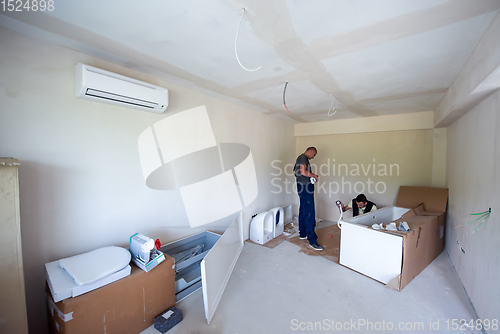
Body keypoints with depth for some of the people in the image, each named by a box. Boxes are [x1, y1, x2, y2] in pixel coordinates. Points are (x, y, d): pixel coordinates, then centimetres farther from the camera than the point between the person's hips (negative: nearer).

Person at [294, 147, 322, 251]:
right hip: (305, 188, -11)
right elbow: (303, 172, -24)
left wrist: (312, 176, 16)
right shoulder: (303, 157, -11)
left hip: (303, 188, 11)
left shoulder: (301, 158, 21)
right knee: (309, 214, -10)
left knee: (303, 211, 16)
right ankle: (312, 241, -6)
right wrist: (314, 175, -8)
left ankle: (302, 234, 27)